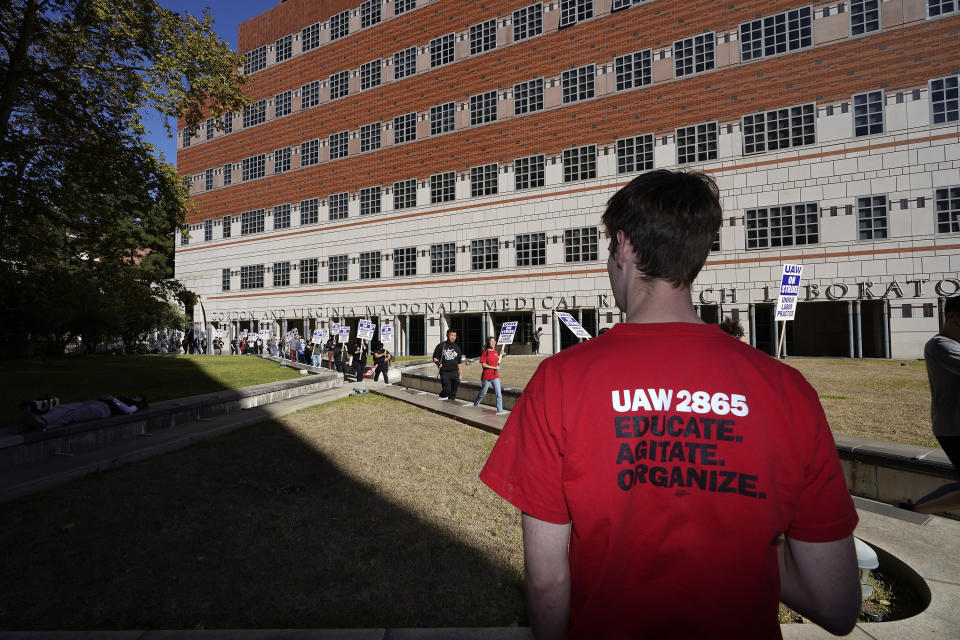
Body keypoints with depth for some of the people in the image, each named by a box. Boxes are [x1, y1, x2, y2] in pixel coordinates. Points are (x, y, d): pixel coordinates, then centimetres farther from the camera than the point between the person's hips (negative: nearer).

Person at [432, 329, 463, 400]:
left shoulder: (457, 347, 12)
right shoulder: (441, 346, 2)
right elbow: (435, 357, 6)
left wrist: (460, 374, 13)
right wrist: (438, 363, -15)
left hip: (454, 372, 3)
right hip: (444, 372, -3)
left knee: (453, 393, 2)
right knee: (447, 390, -6)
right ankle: (442, 396, 24)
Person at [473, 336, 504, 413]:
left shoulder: (496, 352, 8)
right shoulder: (485, 352, -7)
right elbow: (483, 365, -13)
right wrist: (494, 367, -16)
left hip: (495, 376, 4)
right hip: (486, 377, -4)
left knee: (498, 394, -4)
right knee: (483, 393, 13)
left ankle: (500, 410, 1)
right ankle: (476, 403, 39)